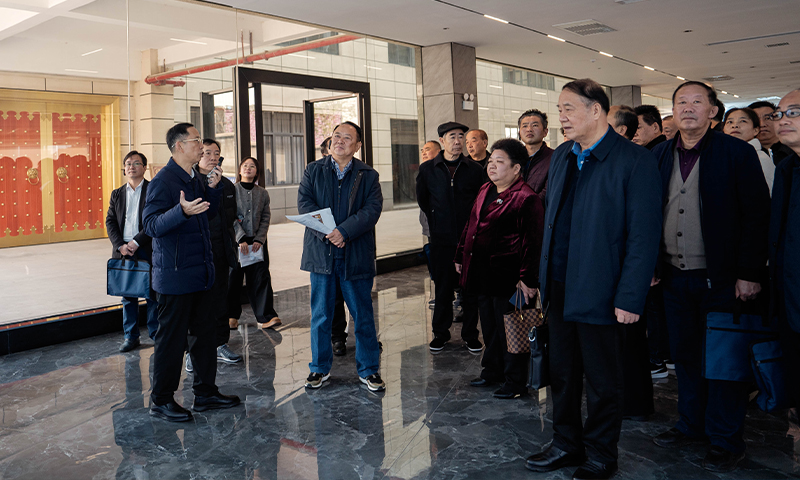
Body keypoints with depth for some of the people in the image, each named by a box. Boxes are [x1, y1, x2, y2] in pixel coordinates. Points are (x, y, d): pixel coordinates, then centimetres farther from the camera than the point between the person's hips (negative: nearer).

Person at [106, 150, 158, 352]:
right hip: (123, 251, 4)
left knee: (153, 294, 1)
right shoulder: (117, 194, 14)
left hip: (148, 250, -4)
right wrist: (120, 245, -7)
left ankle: (156, 334, 14)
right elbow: (110, 221, 8)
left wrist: (137, 241, -14)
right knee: (128, 296, 9)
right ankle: (130, 336, 19)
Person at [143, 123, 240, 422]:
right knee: (172, 338, 0)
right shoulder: (163, 181, -13)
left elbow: (209, 214, 23)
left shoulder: (196, 179, 15)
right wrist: (182, 211, -35)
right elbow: (152, 225, -20)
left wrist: (213, 188, 7)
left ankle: (205, 392, 26)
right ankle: (160, 400, 14)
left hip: (200, 272, 9)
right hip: (175, 274, -9)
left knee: (204, 332, 14)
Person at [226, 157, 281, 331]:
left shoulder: (263, 193, 10)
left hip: (257, 241, 2)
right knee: (234, 278, 3)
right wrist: (241, 239, -14)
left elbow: (266, 218, 7)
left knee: (261, 277, -5)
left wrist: (259, 239, -7)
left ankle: (265, 317, -8)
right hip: (236, 240, -2)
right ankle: (232, 314, 18)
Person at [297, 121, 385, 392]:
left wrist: (344, 231, -21)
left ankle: (368, 370, 19)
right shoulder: (313, 171, 9)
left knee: (363, 315, 6)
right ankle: (320, 368, 24)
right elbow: (304, 203, -3)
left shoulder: (368, 176, 5)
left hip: (356, 255, -1)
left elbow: (372, 209, -7)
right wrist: (326, 232, -18)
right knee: (320, 314, 9)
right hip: (321, 254, 1)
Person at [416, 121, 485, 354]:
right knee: (443, 288, 7)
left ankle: (470, 335, 17)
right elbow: (422, 199, 16)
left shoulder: (474, 169, 3)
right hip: (441, 239, 0)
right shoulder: (427, 169, 4)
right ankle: (440, 334, 19)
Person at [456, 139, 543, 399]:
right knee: (489, 325, 19)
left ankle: (515, 382, 17)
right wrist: (461, 256, 19)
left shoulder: (526, 199, -15)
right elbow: (471, 225, 20)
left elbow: (532, 241, -17)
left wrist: (528, 278, -20)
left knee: (508, 328, 2)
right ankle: (492, 371, 35)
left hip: (507, 274, -8)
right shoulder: (485, 190, 12)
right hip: (482, 272, 8)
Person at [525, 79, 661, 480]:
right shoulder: (561, 156, 9)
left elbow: (644, 235, -15)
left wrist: (630, 298, -17)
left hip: (599, 293, -6)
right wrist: (543, 275, 10)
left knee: (603, 384, 10)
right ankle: (566, 445, 36)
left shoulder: (635, 160, -12)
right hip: (560, 289, 6)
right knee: (562, 375, 18)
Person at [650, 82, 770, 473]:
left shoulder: (737, 153, -6)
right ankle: (691, 425, 32)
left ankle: (725, 441, 20)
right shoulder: (660, 155, 8)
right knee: (684, 355, 15)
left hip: (720, 278, -4)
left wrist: (749, 273, -14)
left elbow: (757, 216, -9)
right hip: (674, 276, 4)